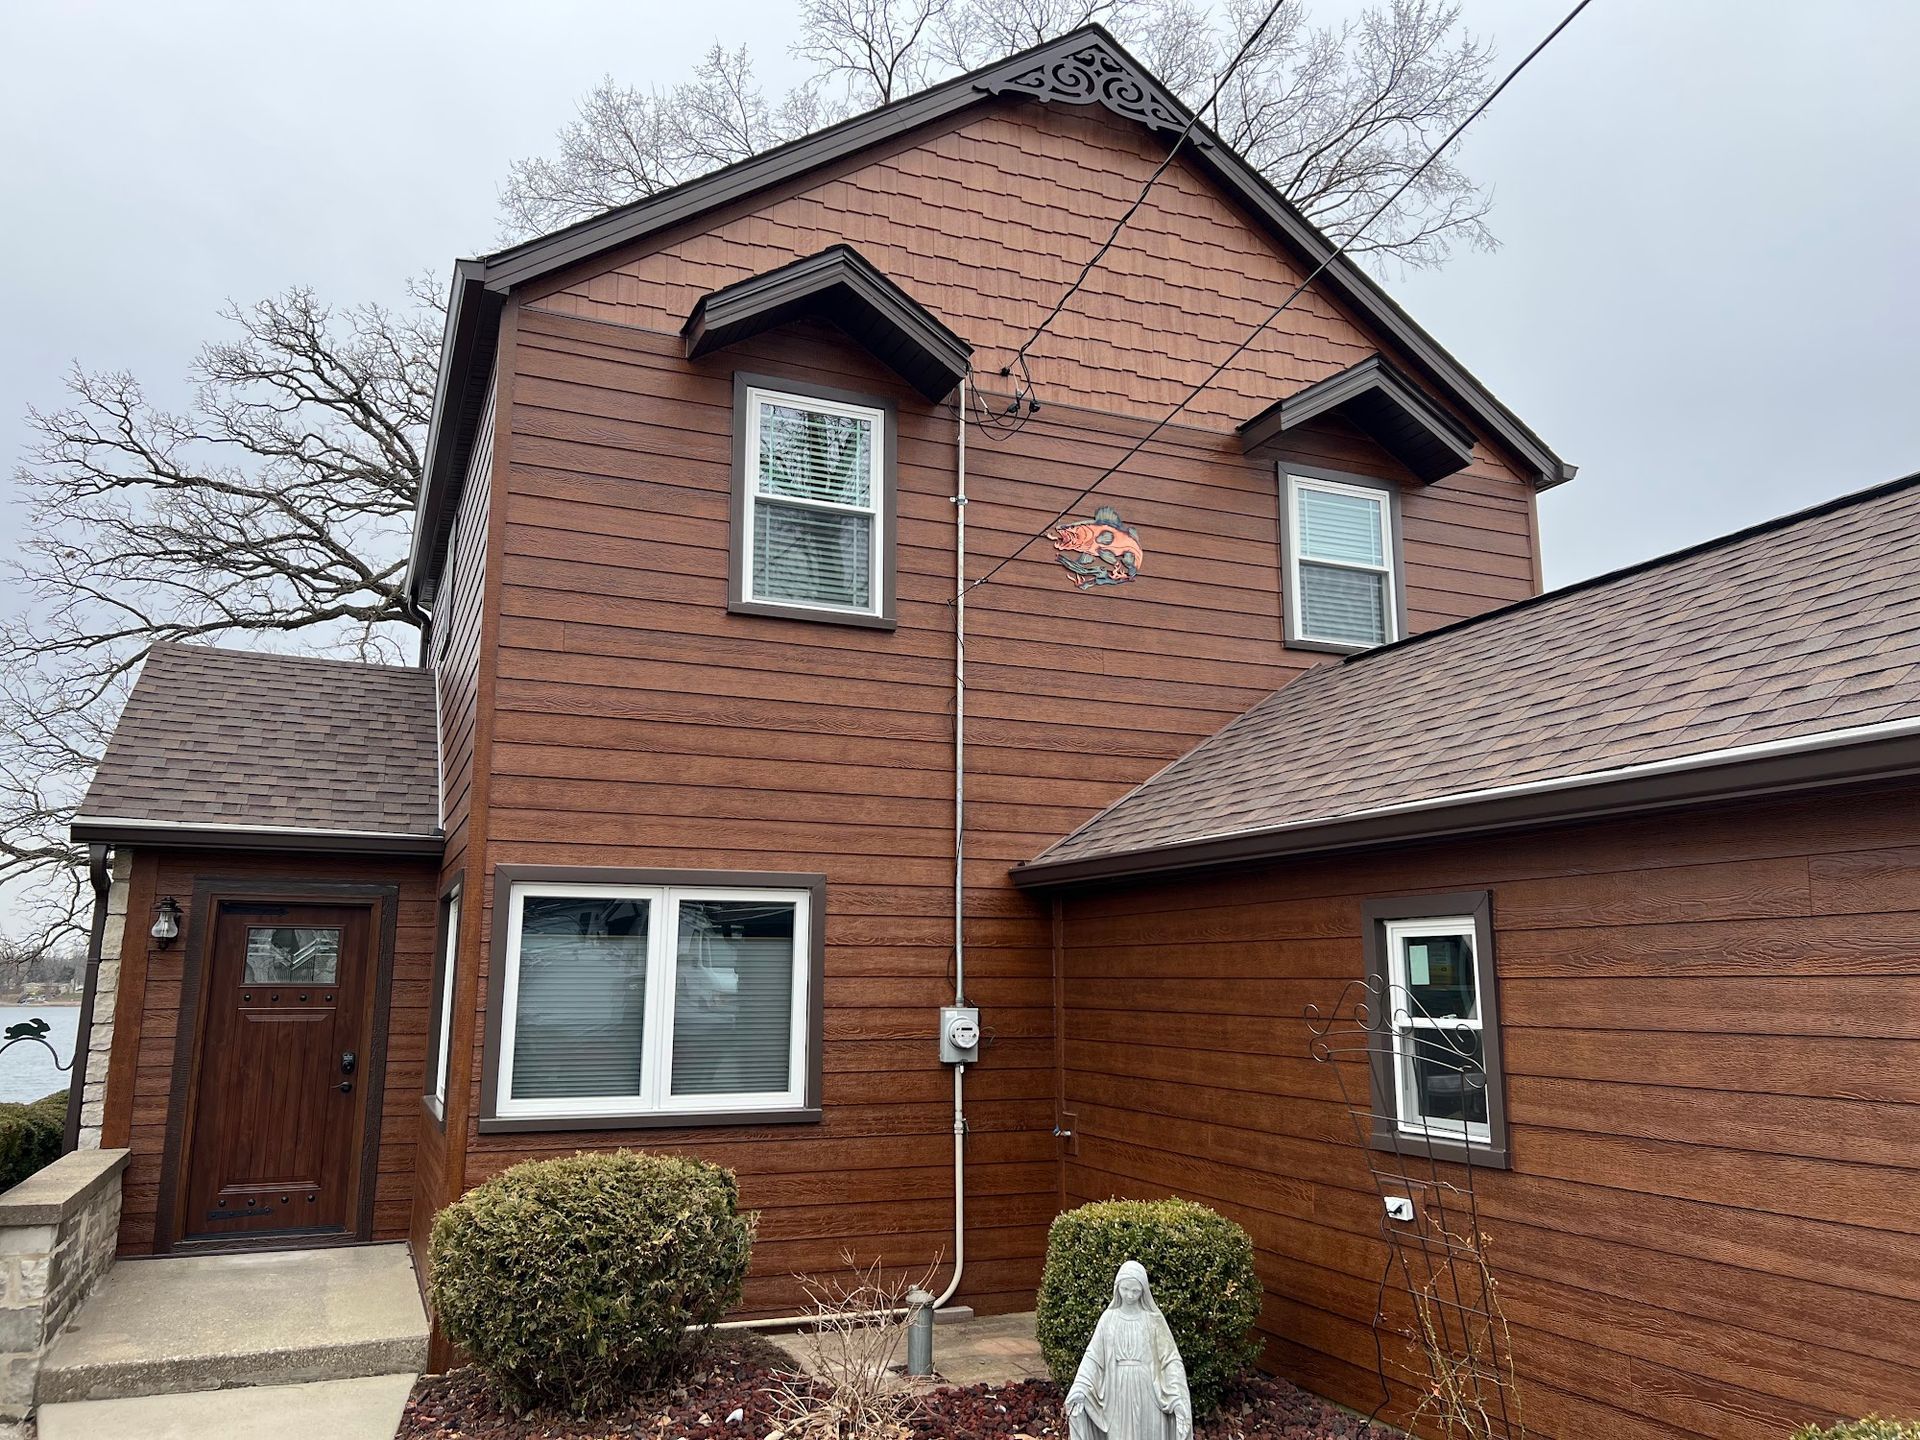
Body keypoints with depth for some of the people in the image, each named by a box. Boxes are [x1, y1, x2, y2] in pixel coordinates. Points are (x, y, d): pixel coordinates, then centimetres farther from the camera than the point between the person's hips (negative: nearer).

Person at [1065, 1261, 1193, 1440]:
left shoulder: (1153, 1318, -4)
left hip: (1147, 1391, -1)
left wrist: (1177, 1397, -18)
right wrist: (1080, 1389, -16)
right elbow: (1093, 1355, -2)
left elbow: (1170, 1358, -6)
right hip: (1118, 1392, 1)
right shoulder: (1109, 1318, 1)